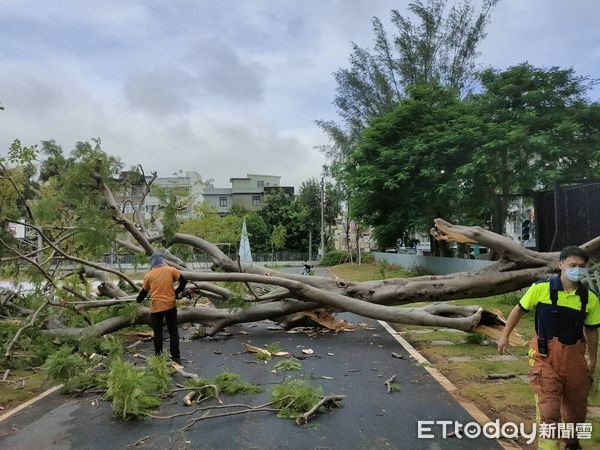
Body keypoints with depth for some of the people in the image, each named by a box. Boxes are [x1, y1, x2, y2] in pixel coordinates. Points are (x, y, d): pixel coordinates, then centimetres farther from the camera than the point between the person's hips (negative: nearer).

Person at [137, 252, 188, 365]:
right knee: (173, 332, 9)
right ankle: (176, 357, 7)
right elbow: (184, 281, -6)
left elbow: (144, 291, 13)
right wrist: (176, 292, 9)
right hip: (170, 305, 0)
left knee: (158, 333, 14)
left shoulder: (149, 275, 2)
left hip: (156, 307, 0)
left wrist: (139, 300, 33)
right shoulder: (171, 270, -1)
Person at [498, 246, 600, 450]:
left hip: (574, 355, 4)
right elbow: (519, 310, 0)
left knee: (576, 404, 19)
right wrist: (505, 336, 2)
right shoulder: (541, 289, -12)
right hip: (546, 353, -3)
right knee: (548, 405, -6)